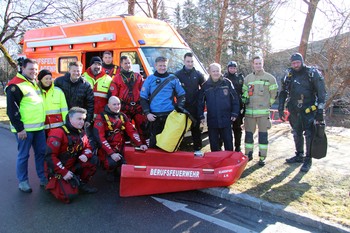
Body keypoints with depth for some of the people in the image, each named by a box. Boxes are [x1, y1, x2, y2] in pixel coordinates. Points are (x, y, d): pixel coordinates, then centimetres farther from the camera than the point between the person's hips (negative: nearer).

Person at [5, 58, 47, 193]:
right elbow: (12, 110, -15)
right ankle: (23, 182, 17)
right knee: (23, 155, 3)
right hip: (24, 129, -8)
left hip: (39, 127, 8)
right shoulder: (15, 86, -12)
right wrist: (19, 128, -17)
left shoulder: (35, 83, 15)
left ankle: (43, 178, 23)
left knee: (41, 152, 12)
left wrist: (43, 122, 22)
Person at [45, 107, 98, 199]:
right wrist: (64, 172, -25)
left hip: (73, 167, 7)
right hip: (57, 171, -6)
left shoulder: (81, 133, 0)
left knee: (93, 160, -8)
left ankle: (82, 183, 5)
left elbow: (87, 147, 10)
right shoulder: (58, 133, -21)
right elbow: (50, 156, -24)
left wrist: (85, 155, -16)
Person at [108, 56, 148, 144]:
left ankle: (144, 143, 9)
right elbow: (113, 95, 1)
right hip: (124, 108, -2)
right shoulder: (117, 78, 6)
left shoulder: (138, 76, 13)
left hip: (138, 107, 2)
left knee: (143, 126, 1)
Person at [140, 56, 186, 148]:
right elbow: (143, 98, 6)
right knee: (154, 141, 6)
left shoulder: (173, 79, 6)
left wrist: (180, 108, -3)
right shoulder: (150, 79, 5)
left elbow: (181, 95, 11)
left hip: (170, 115, 0)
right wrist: (147, 113, -4)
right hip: (154, 116, 0)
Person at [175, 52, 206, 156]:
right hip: (182, 107, -1)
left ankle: (197, 149, 16)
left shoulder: (198, 74, 6)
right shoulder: (178, 74, 1)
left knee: (196, 128, 8)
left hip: (195, 107, 1)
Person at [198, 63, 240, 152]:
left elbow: (235, 99, 1)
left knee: (228, 143, 9)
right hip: (212, 120, 2)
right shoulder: (205, 85, 3)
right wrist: (201, 116, 3)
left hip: (226, 119, -1)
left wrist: (234, 113, -3)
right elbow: (201, 102, 7)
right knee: (214, 144, 10)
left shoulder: (227, 83, -2)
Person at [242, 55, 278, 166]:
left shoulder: (270, 78, 1)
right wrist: (245, 101, 9)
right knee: (248, 134, 8)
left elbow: (274, 93, 6)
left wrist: (267, 104, 8)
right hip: (249, 111, 3)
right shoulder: (247, 78, 11)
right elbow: (244, 92, 19)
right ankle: (248, 154, 21)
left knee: (263, 135, 2)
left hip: (263, 111, -3)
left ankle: (262, 157, 10)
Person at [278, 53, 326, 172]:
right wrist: (281, 108, 8)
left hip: (309, 109, -5)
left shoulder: (312, 73, -7)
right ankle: (299, 155, 27)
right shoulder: (289, 75, 5)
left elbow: (321, 93, -7)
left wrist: (320, 110, -13)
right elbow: (283, 93, 13)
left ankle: (308, 160, 5)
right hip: (294, 110, 5)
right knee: (297, 134, 13)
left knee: (309, 134, -5)